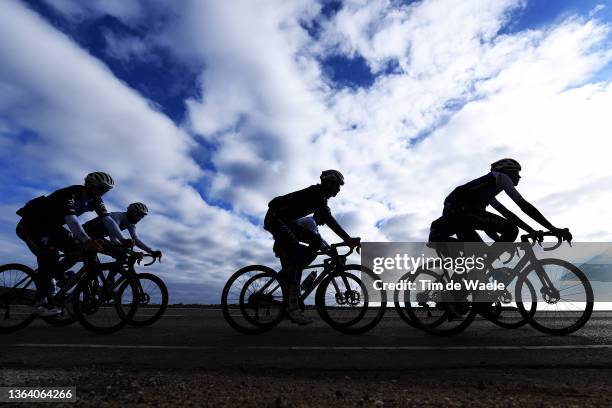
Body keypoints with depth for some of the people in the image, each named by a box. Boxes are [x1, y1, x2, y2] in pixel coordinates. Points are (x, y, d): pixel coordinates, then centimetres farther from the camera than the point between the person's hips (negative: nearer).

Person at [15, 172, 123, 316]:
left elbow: (108, 219, -14)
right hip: (32, 223, -7)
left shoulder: (95, 200, -8)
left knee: (77, 249, -10)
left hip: (51, 226, 7)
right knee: (49, 254, -26)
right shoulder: (71, 193, -31)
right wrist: (87, 240, -60)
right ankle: (41, 302, -20)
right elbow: (70, 218, -46)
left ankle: (53, 274, 13)